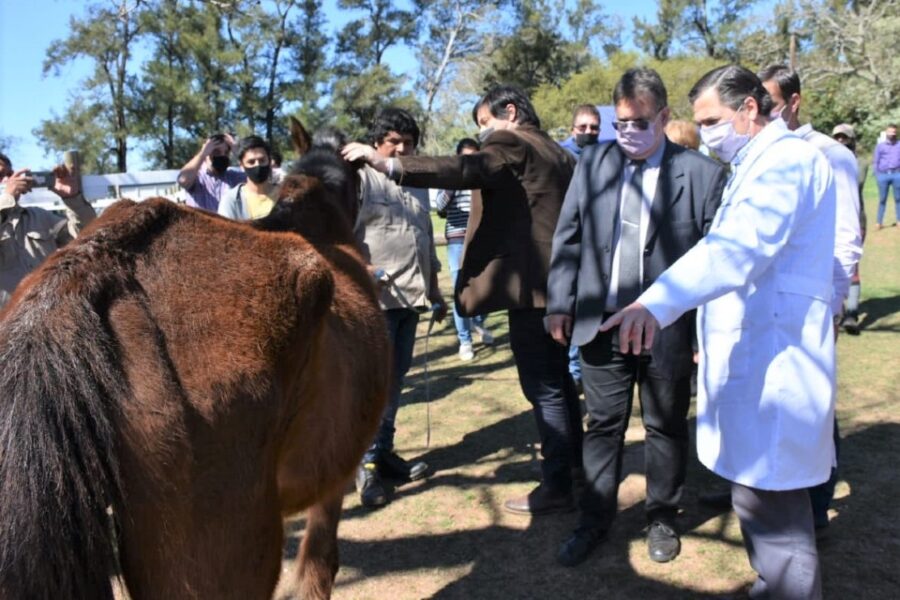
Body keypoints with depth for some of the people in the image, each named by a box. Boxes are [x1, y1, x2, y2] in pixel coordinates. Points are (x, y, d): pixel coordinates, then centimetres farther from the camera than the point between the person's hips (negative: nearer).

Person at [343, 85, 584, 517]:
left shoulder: (510, 144, -9)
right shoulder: (557, 153, 20)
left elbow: (464, 170, -28)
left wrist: (388, 165, -32)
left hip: (529, 283, -10)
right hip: (557, 281, 10)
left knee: (543, 388, -5)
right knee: (557, 377, 20)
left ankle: (557, 486, 3)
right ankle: (572, 460, 34)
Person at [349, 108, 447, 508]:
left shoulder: (418, 185, 20)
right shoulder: (362, 178, -2)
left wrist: (435, 290, 23)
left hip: (410, 297, 7)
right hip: (376, 297, -7)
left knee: (395, 381, 11)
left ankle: (384, 452, 21)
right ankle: (367, 463, 4)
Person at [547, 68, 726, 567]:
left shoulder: (702, 173, -6)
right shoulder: (593, 162, 3)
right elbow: (567, 238, 6)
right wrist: (560, 303, 2)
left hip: (669, 328, -2)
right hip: (601, 322, 2)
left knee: (666, 427, 14)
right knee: (602, 425, 13)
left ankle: (661, 518, 34)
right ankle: (594, 520, 28)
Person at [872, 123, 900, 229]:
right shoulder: (880, 146, 12)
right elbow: (875, 162, 10)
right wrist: (877, 175, 0)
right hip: (883, 175, 0)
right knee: (882, 199, 3)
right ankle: (879, 221, 6)